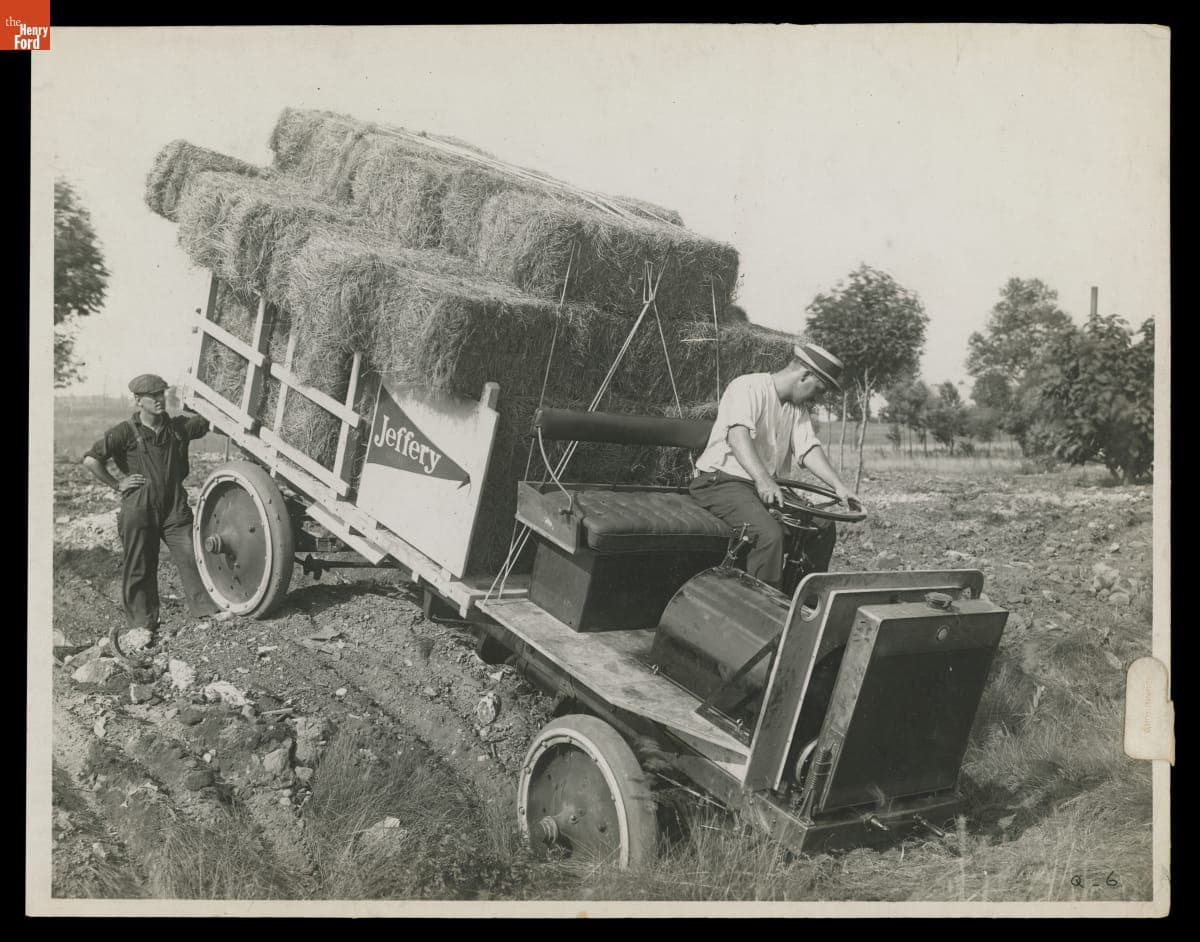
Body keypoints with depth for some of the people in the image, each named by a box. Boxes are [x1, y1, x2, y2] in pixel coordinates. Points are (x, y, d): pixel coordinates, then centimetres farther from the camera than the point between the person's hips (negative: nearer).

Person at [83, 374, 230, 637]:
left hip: (175, 508, 3)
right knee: (140, 567, 5)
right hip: (139, 509, -3)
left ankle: (206, 607, 12)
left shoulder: (178, 427, 6)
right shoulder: (126, 432, -6)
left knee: (190, 556, 1)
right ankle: (142, 622, 16)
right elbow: (91, 460, -9)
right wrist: (117, 484, -6)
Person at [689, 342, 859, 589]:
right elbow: (738, 435, -31)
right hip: (723, 481, -9)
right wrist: (762, 480, -45)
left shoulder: (798, 407, 13)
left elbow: (808, 449, 5)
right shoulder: (748, 388, -15)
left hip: (768, 485, 9)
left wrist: (838, 486, -11)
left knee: (824, 526, 5)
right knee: (770, 533, -32)